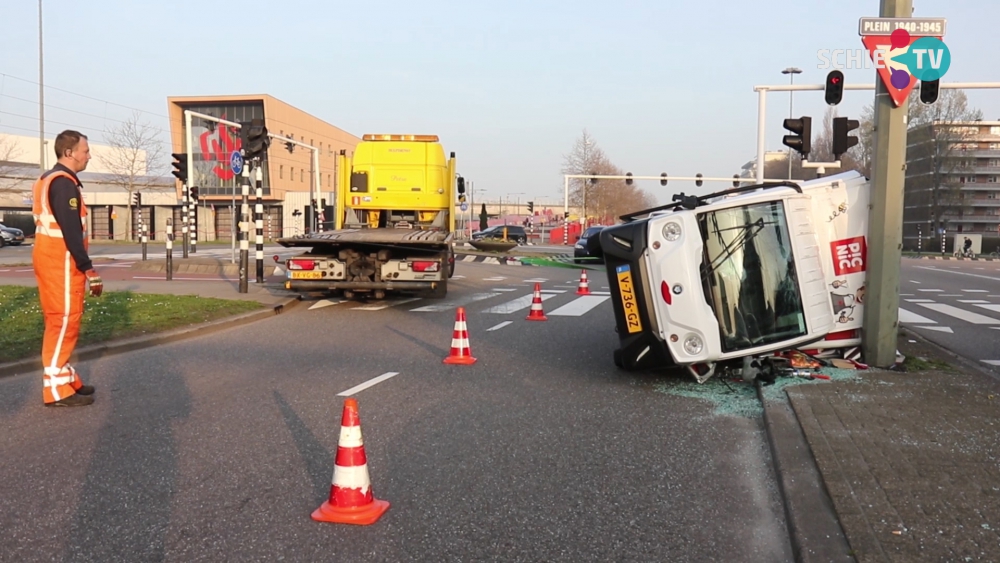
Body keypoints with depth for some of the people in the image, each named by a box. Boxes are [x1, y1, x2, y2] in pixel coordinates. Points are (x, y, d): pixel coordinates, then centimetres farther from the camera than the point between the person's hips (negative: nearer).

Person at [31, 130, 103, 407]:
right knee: (63, 321, -7)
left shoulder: (49, 179, 19)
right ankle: (57, 389, -3)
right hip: (61, 262, -10)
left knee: (63, 320, 14)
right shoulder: (64, 182, -15)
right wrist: (89, 270, -20)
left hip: (52, 259, 10)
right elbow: (71, 230, -21)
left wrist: (83, 267, 21)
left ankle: (65, 378, 22)